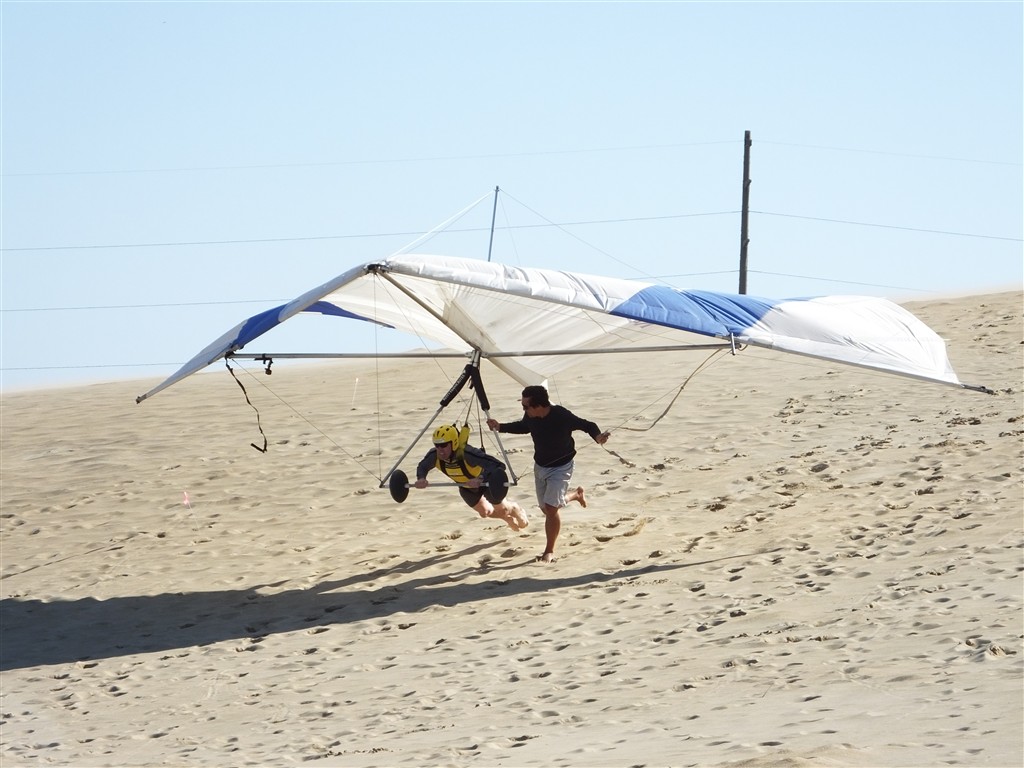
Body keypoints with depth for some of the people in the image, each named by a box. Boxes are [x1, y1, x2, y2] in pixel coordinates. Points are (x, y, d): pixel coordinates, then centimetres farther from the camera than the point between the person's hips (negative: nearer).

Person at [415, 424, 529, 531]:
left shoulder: (467, 454, -48)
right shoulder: (434, 455, -33)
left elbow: (499, 466, -51)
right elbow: (422, 467, -10)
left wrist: (480, 480, -64)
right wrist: (421, 478, -32)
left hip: (486, 479, -5)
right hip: (466, 486, 5)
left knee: (501, 509, 9)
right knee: (485, 512, 22)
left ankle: (514, 508, 47)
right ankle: (508, 518, 55)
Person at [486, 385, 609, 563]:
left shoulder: (562, 416, -32)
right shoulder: (531, 417, -16)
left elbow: (586, 425, -20)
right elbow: (523, 427, 9)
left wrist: (598, 436, -41)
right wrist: (500, 427, -1)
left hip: (560, 467, -6)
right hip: (540, 466, 6)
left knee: (551, 507, -16)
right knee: (546, 508, 17)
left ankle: (549, 551, 0)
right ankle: (576, 494, 47)